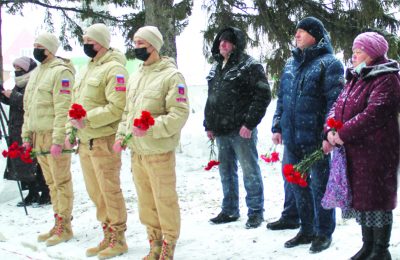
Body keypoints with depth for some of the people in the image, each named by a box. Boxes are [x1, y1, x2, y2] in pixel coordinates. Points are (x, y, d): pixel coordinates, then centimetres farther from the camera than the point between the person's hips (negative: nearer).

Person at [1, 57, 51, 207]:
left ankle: (46, 194, 1)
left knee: (34, 164, -6)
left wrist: (12, 96, -16)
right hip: (18, 131, 9)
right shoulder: (20, 84, 17)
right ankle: (32, 193, 19)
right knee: (24, 163, 11)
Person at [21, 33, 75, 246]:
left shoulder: (61, 72, -11)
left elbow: (63, 109, -18)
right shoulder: (36, 74, 18)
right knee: (51, 183, 14)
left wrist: (57, 140, -22)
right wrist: (27, 135, 16)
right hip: (38, 136, 9)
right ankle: (58, 224, 22)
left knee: (61, 182, -2)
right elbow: (28, 107, 22)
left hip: (54, 136, -9)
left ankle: (65, 227, 4)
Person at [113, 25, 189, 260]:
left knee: (165, 201, 1)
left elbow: (179, 114, -15)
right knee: (146, 202, 13)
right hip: (136, 151, 7)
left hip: (159, 152, -7)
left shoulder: (171, 76, -8)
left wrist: (150, 128, -24)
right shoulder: (136, 77, 16)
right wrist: (121, 135, 9)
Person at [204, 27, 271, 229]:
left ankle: (256, 212, 8)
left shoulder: (249, 66, -7)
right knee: (226, 172, 15)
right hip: (221, 130, 8)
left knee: (250, 171, -1)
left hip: (242, 130, -8)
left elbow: (262, 95, -13)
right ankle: (229, 210, 26)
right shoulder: (216, 68, 17)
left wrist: (249, 123, -17)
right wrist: (209, 125, 17)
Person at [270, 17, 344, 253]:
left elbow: (335, 102, -13)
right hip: (292, 137, 7)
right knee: (296, 183, 13)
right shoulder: (291, 64, 16)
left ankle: (324, 233, 15)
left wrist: (329, 134, -19)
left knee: (320, 184, 3)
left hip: (315, 137, -7)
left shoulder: (328, 63, -7)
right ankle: (307, 229, 25)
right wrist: (277, 126, 14)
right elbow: (282, 99, 20)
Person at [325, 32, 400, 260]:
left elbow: (374, 113, -22)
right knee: (359, 197, 14)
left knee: (376, 198, -2)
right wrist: (331, 129, -7)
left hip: (376, 151, -9)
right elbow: (339, 106, 12)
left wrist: (344, 133, -22)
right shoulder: (355, 78, 17)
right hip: (353, 151, 9)